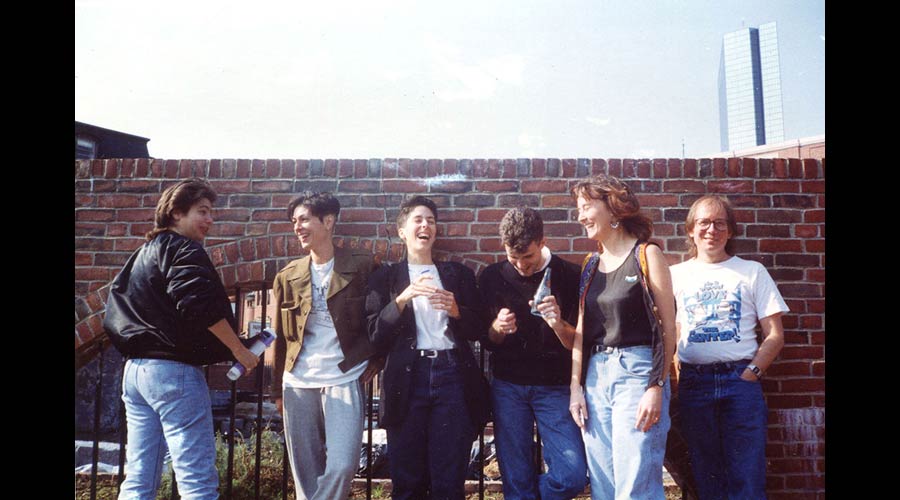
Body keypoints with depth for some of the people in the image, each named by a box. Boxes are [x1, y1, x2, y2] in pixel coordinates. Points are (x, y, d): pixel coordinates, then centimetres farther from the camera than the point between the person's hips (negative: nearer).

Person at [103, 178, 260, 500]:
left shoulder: (144, 253, 22)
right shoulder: (185, 250, -7)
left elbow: (118, 312, 24)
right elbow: (200, 305, -21)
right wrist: (239, 351, -14)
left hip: (135, 368, 9)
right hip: (173, 369, -9)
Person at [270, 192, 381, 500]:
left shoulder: (363, 266, -3)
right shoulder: (288, 276, 8)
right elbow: (281, 337, 12)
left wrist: (377, 360, -4)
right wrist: (278, 390, 12)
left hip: (344, 380, -3)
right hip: (298, 383, 4)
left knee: (342, 465, -11)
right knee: (305, 470, 9)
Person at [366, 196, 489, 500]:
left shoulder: (459, 274, 13)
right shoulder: (385, 278, 9)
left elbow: (478, 330, 10)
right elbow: (376, 336, 0)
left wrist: (456, 311, -8)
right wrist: (402, 299, -13)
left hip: (452, 376, 1)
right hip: (406, 380, 0)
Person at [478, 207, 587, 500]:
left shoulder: (569, 276, -5)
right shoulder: (492, 277, 1)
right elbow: (487, 342, 8)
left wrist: (558, 325, -24)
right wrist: (497, 329, -15)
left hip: (555, 386, -1)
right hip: (508, 386, 1)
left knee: (572, 476, -7)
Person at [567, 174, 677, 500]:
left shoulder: (647, 255, -1)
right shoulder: (591, 266, 14)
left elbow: (668, 327, -6)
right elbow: (580, 331, 12)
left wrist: (657, 387, -13)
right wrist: (576, 387, 5)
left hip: (637, 371, -5)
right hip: (596, 375, 5)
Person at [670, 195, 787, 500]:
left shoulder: (752, 272, 7)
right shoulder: (676, 275, 10)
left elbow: (775, 335, 4)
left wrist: (751, 373, -8)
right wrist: (678, 375, -2)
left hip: (740, 380, -1)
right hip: (694, 382, 1)